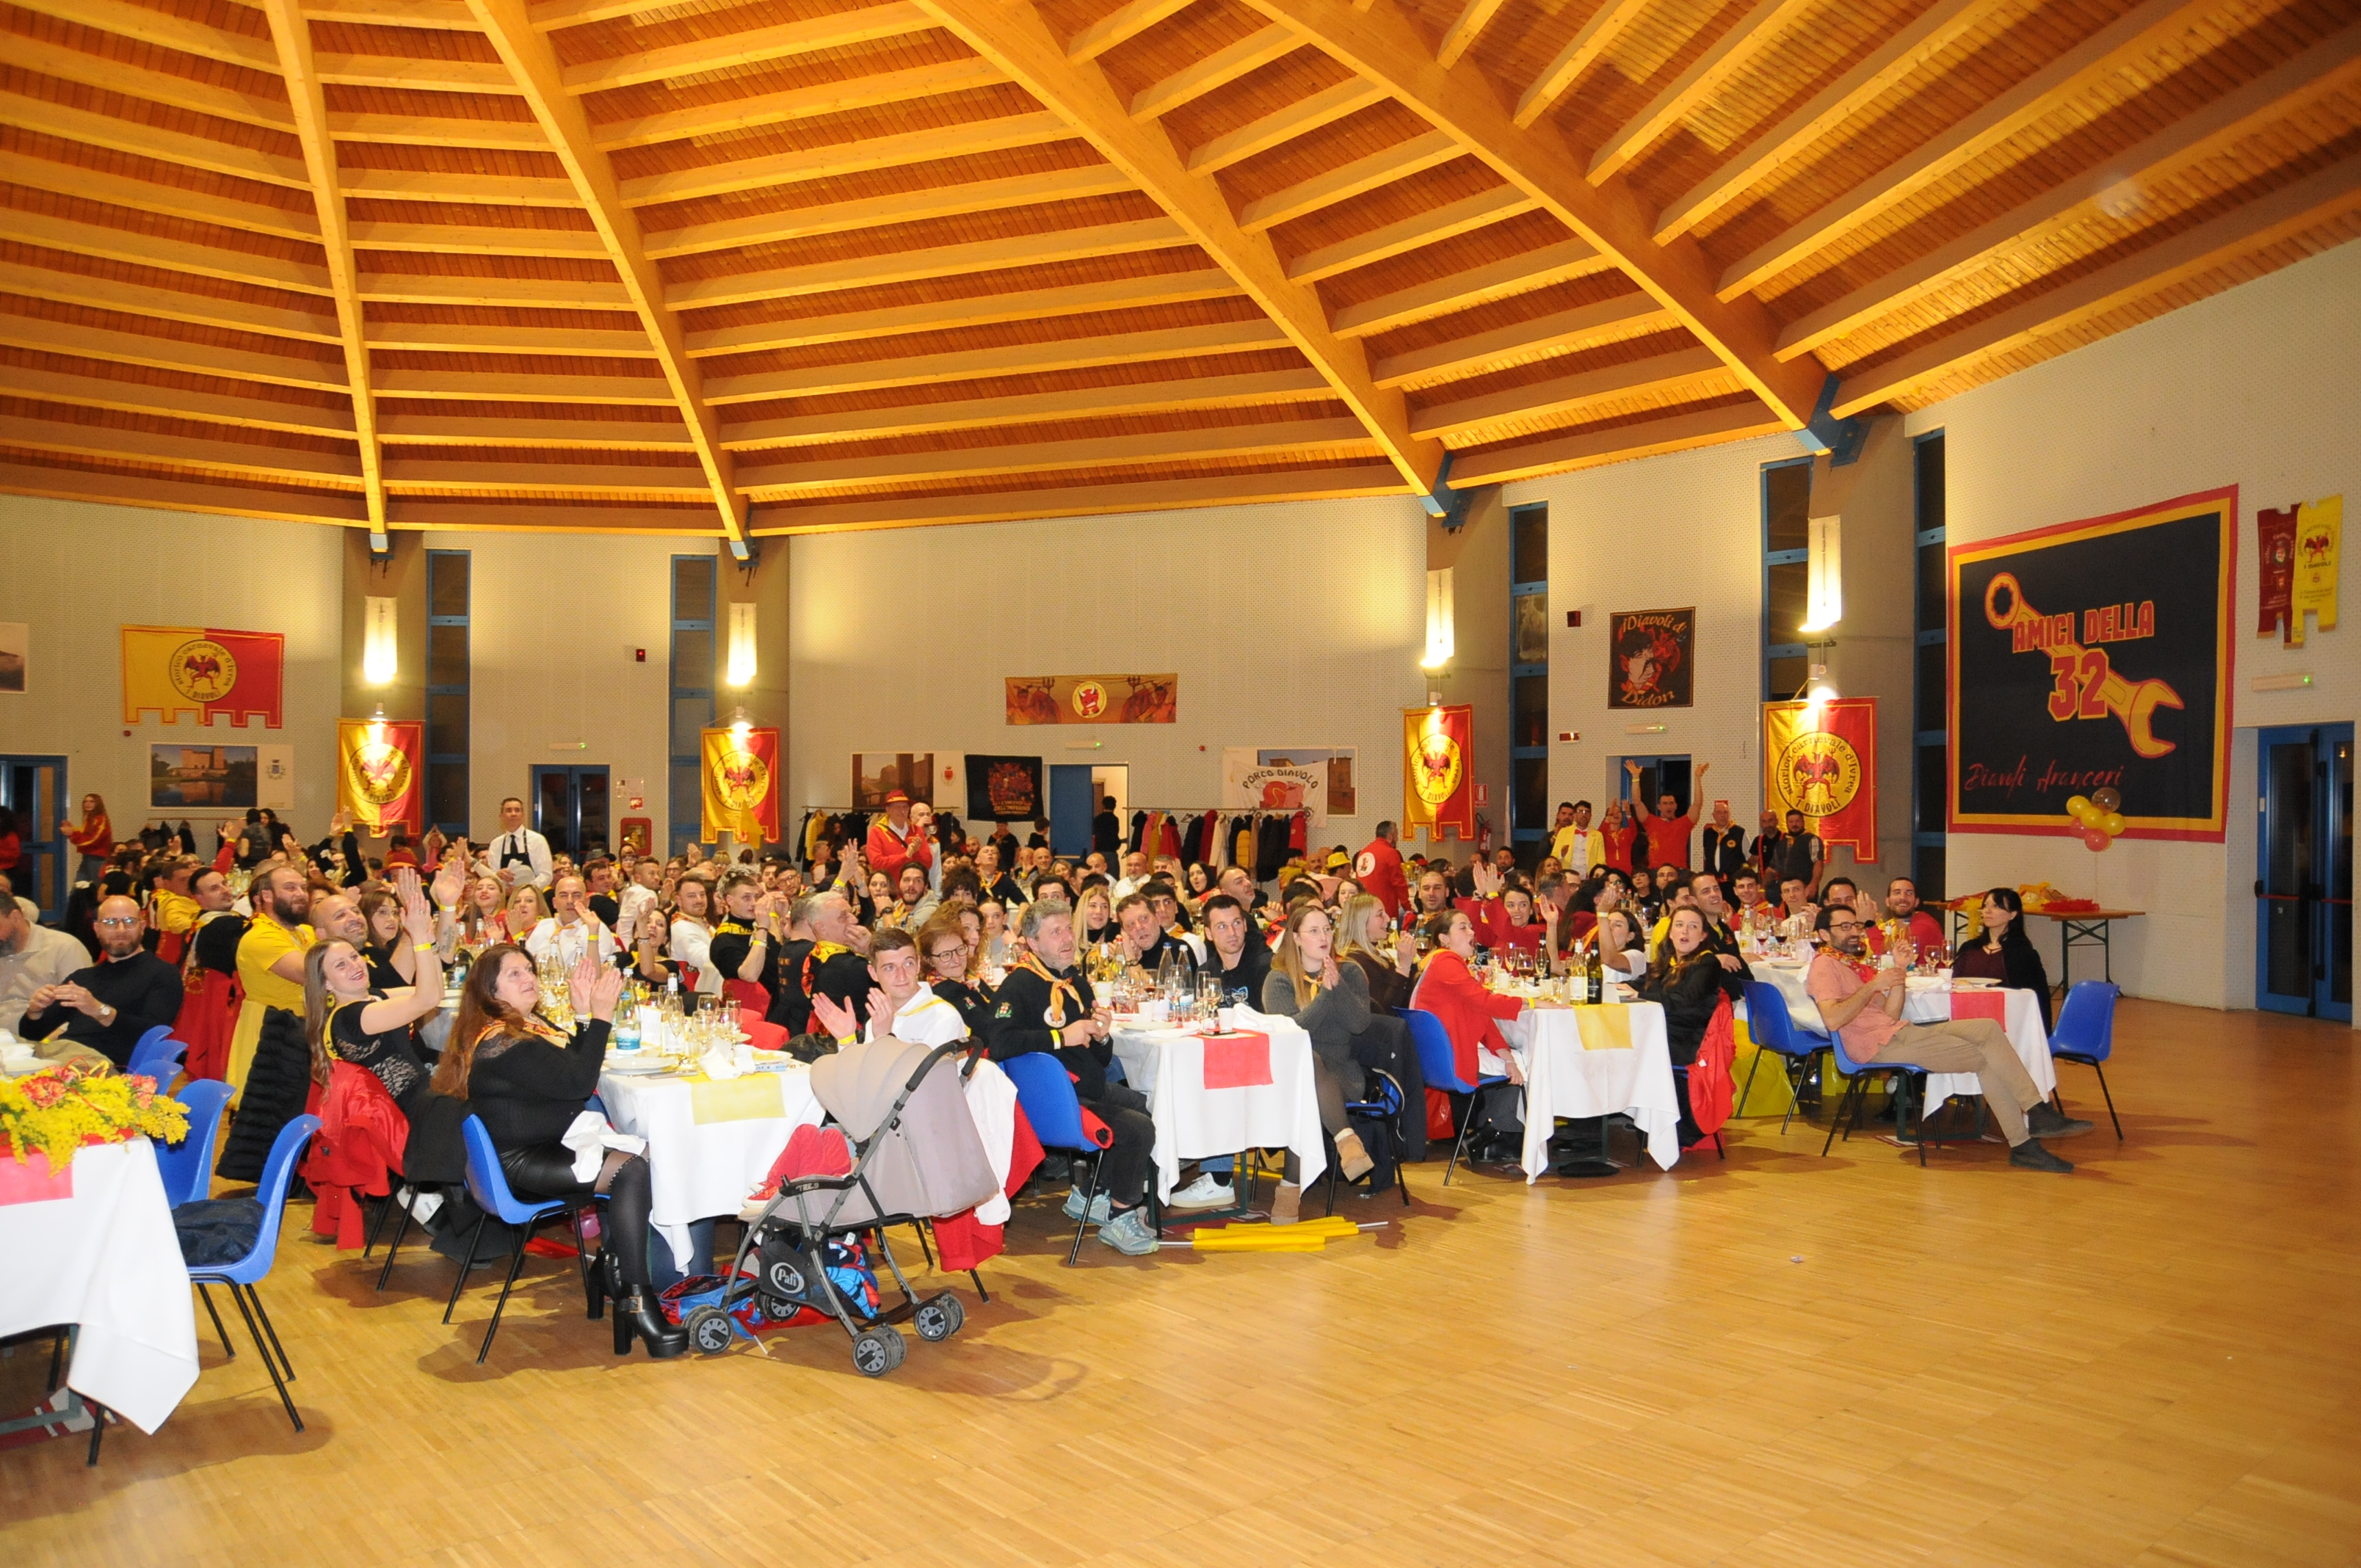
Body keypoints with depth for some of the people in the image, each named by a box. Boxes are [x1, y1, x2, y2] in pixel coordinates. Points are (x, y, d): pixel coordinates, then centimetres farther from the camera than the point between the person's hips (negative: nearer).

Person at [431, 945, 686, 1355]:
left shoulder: (533, 1024, 14)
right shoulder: (502, 1043, -18)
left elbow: (578, 1063, 9)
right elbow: (578, 1082, -23)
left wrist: (585, 1012, -1)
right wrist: (600, 1015, -21)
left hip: (547, 1148, 10)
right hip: (518, 1165, -10)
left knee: (636, 1154, -9)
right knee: (632, 1170, -24)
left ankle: (611, 1265, 4)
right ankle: (635, 1302, -23)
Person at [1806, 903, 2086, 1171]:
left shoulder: (1850, 964, 24)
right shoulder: (1825, 965, -5)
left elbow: (1891, 1014, 13)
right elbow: (1832, 1019, -24)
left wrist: (1899, 971, 3)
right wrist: (1873, 985, -17)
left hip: (1898, 1031, 9)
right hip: (1879, 1043, -9)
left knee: (1988, 1028, -5)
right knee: (1983, 1059, -10)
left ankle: (2037, 1112, -11)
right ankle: (2022, 1145, -4)